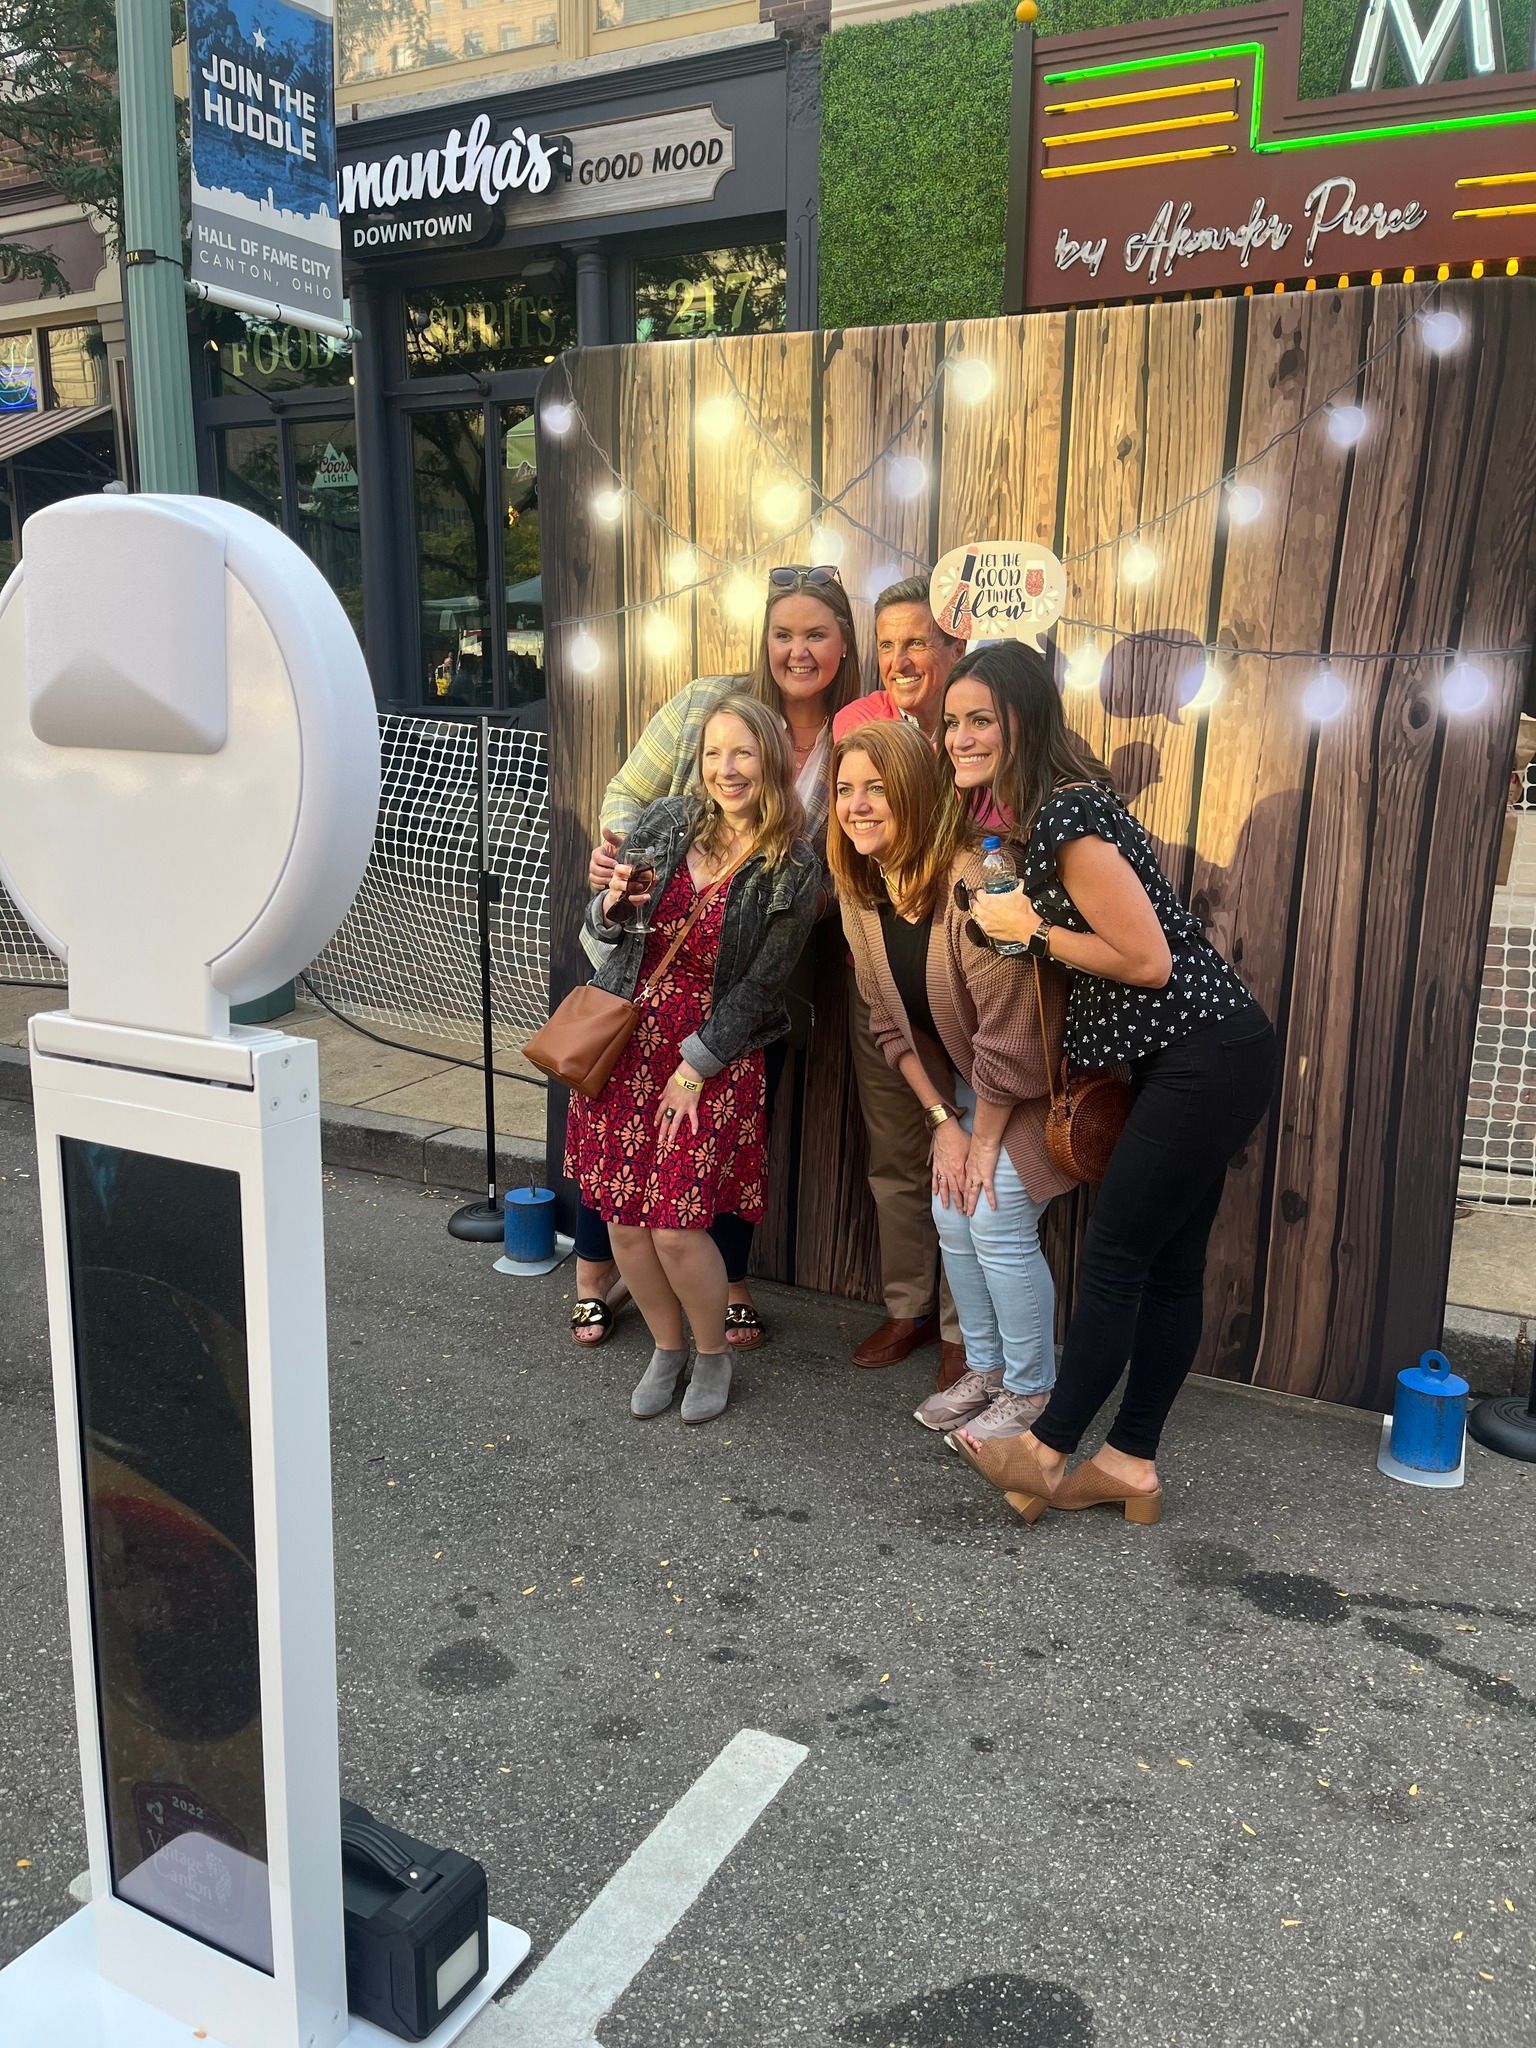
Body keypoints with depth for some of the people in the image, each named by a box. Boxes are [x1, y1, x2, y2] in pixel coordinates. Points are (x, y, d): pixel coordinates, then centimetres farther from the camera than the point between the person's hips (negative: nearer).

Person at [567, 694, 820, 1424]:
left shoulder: (793, 872, -8)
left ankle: (713, 1356, 23)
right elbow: (603, 928, 11)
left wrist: (694, 1069, -9)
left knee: (678, 1229, -6)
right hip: (625, 1039, 4)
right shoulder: (663, 822, 0)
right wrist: (612, 906, -12)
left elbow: (758, 987, -8)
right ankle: (666, 1349, 31)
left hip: (713, 1057, -3)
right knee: (623, 1221, 6)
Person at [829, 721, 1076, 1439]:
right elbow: (892, 1026, 1)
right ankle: (984, 1369, 28)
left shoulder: (975, 884, -31)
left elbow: (1011, 1039, -27)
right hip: (966, 1084, 7)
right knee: (951, 1215, 6)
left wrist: (985, 1142, -16)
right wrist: (943, 1122, -4)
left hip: (1039, 1079, -7)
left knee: (996, 1219, -10)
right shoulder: (862, 896, -6)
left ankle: (1030, 1392, 12)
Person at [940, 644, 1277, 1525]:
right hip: (1198, 1058, 10)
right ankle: (1132, 1466, 23)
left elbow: (1147, 959, -20)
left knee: (1114, 1259, 0)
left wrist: (1029, 928, -11)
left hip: (1207, 1060, -10)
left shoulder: (1065, 816, -19)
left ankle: (1047, 1455, 14)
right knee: (1170, 1264, 13)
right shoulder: (1041, 810, 11)